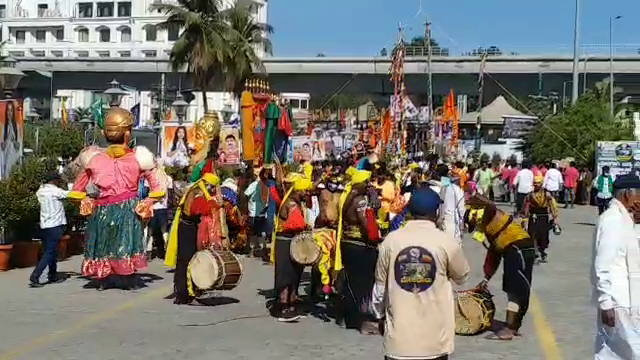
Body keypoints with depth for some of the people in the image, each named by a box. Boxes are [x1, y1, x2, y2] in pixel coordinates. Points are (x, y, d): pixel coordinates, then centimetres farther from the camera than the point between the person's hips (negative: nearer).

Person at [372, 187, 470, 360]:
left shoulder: (391, 240, -4)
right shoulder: (446, 242, -10)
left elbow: (380, 283, 5)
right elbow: (462, 276, 6)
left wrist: (380, 313, 18)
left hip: (399, 330, 1)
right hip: (435, 333, -1)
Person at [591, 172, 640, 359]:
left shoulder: (623, 218, 11)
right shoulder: (612, 220, -17)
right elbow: (603, 266, -21)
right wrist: (606, 303, -23)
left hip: (624, 299, 9)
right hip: (618, 302, -9)